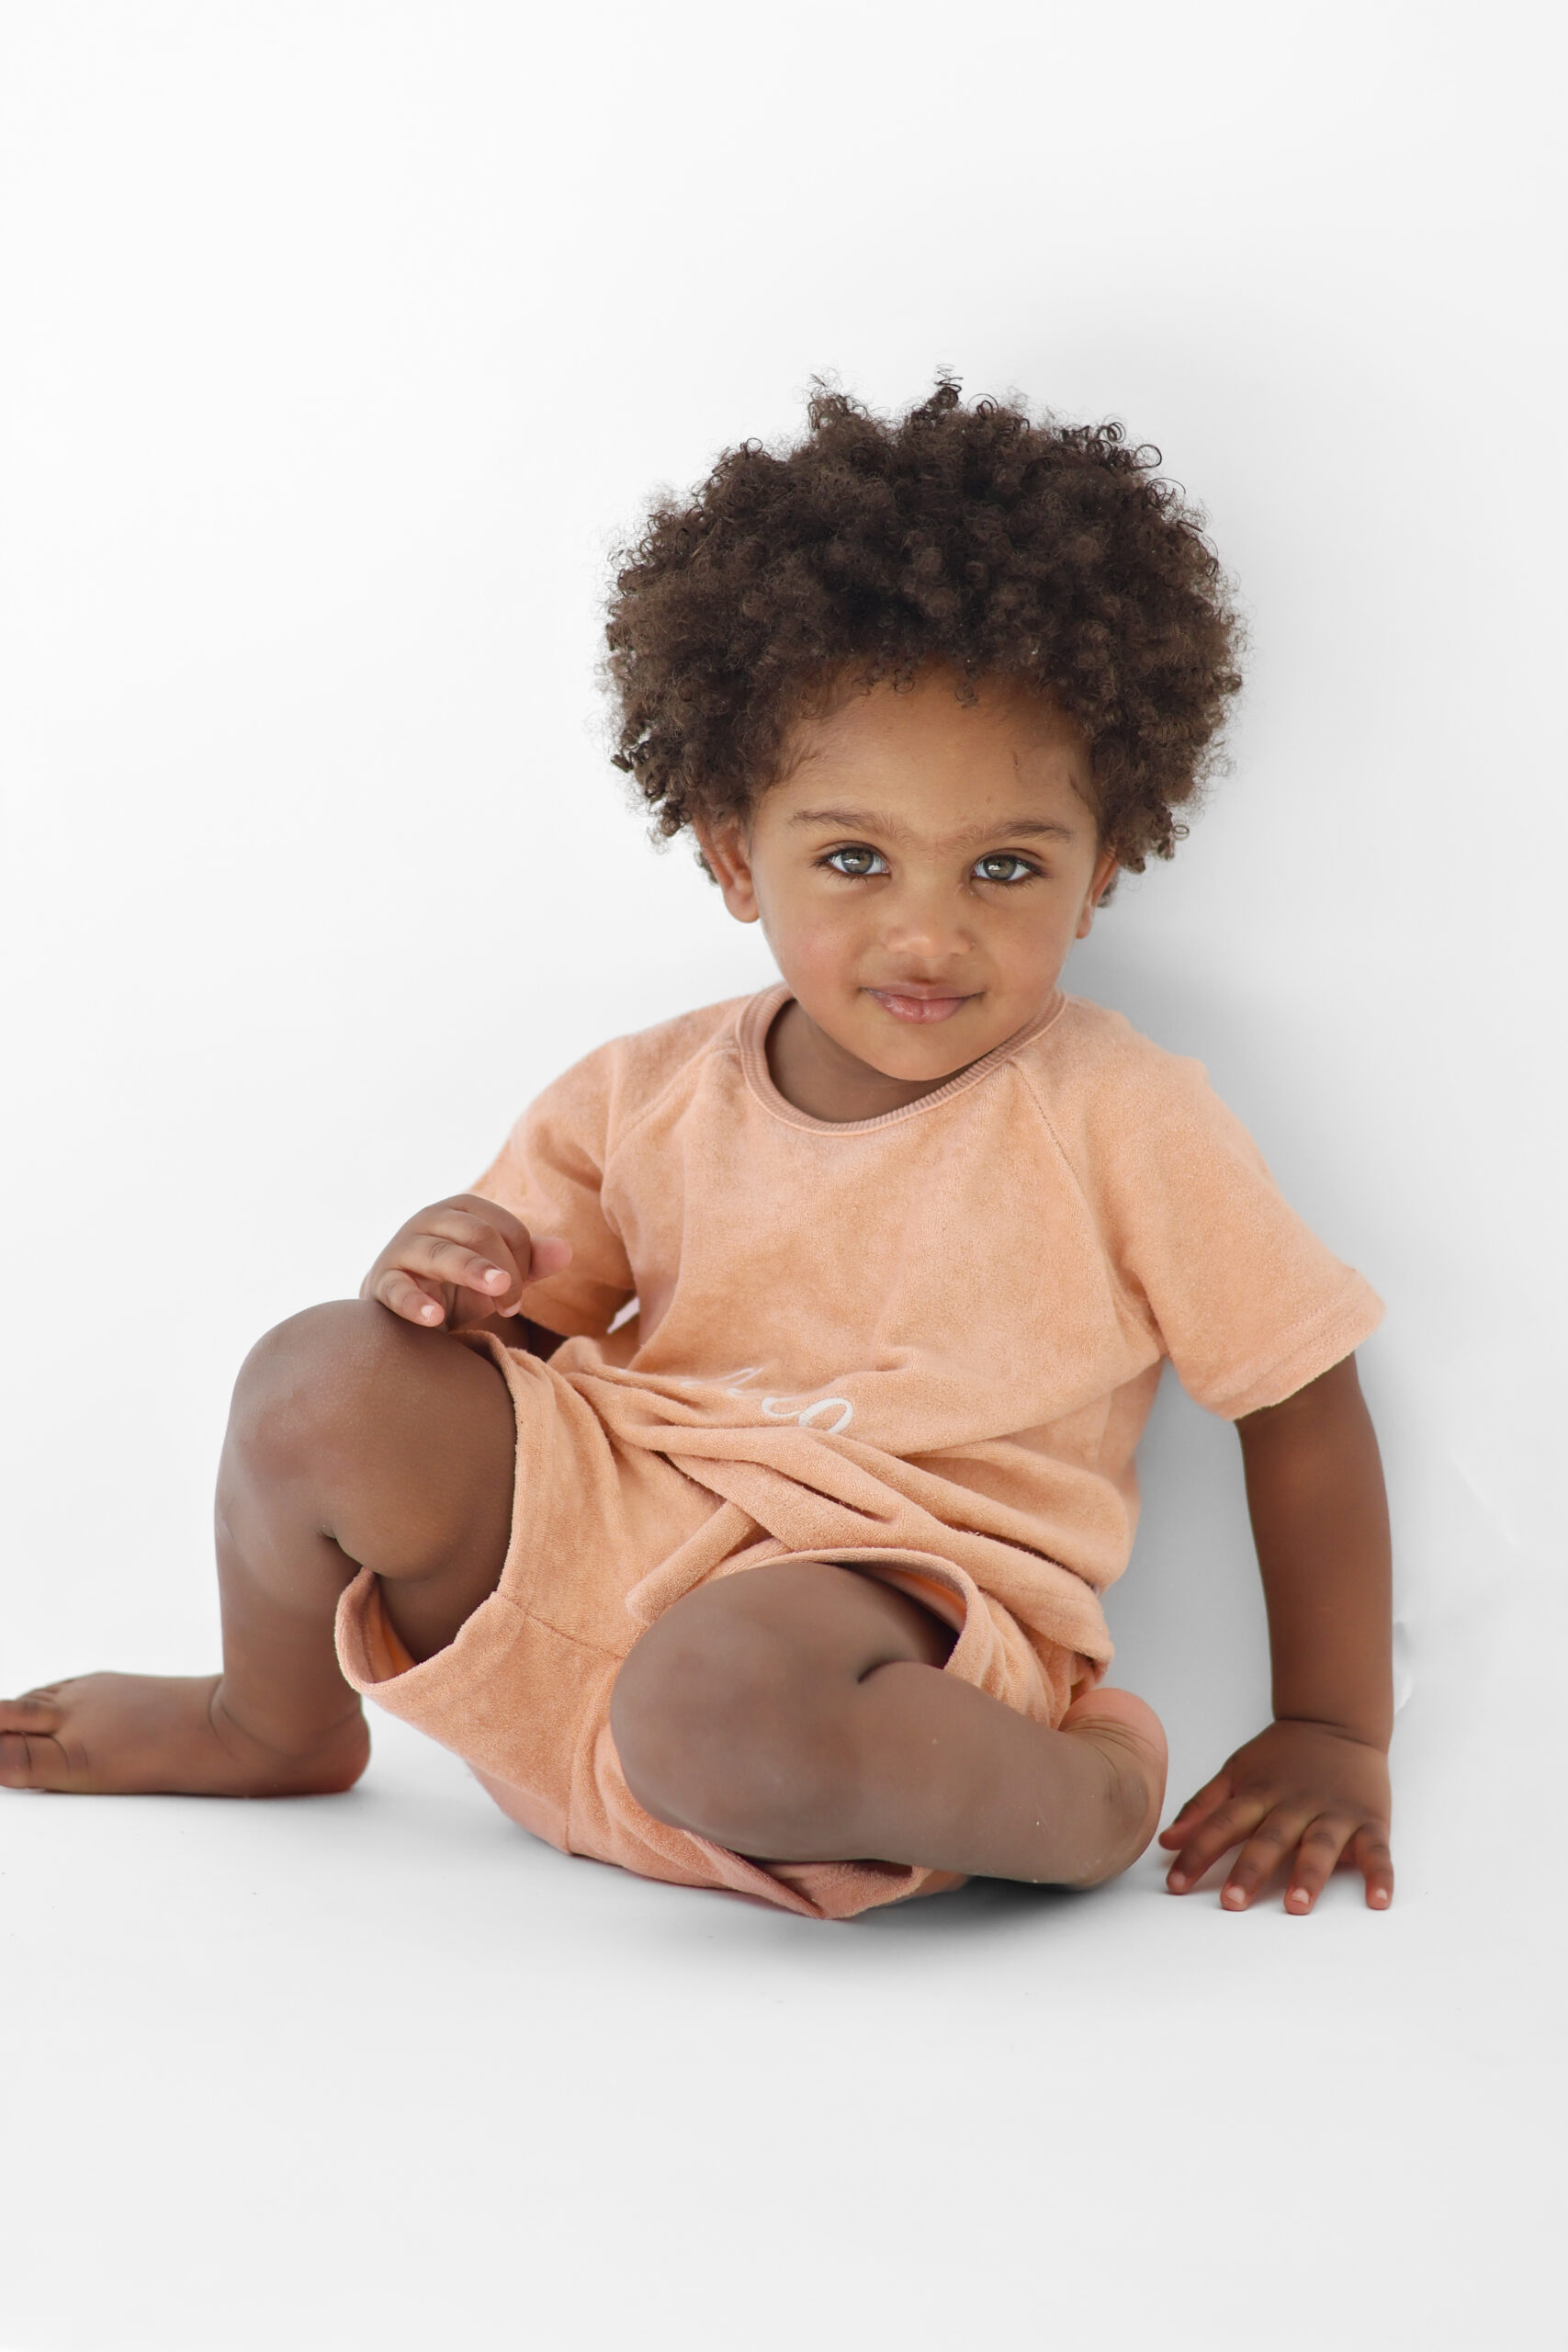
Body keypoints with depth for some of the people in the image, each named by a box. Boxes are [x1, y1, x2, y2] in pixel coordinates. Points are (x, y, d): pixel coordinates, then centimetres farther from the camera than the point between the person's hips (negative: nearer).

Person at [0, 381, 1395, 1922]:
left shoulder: (1121, 1125, -6)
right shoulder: (651, 1099, 5)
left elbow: (1306, 1409, 2)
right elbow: (530, 1330, 14)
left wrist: (1332, 1738, 1)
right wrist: (451, 1283, -11)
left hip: (893, 1616, -5)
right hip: (590, 1541, 5)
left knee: (727, 1699, -39)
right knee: (323, 1382, -14)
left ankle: (1087, 1795, -9)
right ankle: (274, 1725, 16)